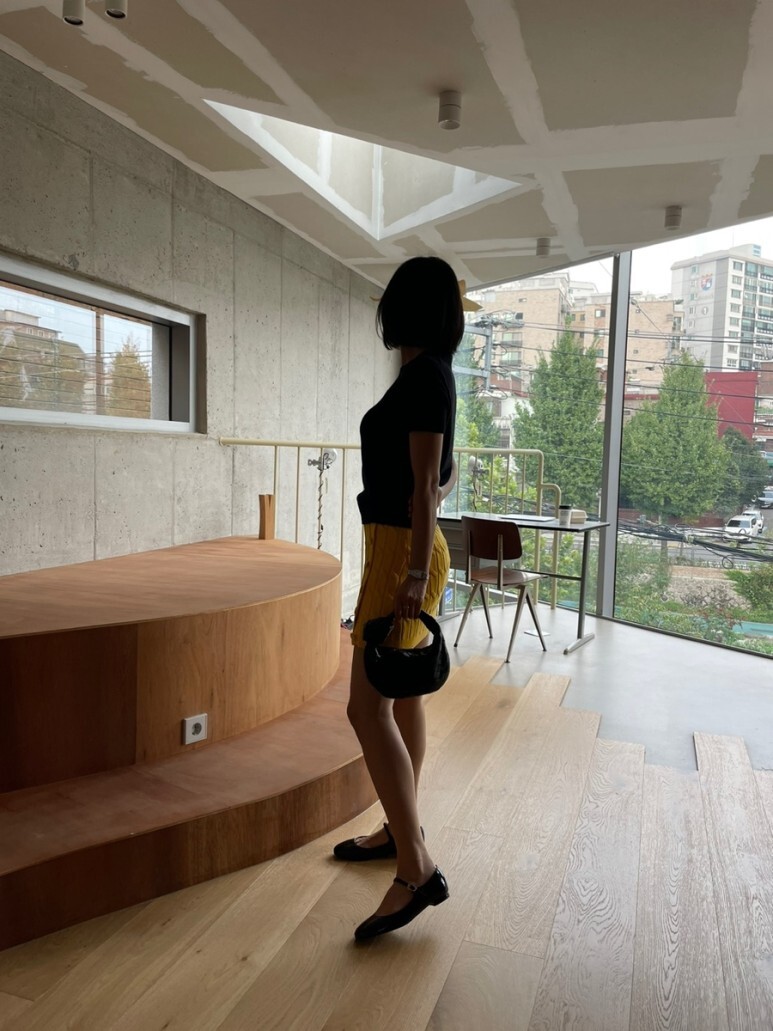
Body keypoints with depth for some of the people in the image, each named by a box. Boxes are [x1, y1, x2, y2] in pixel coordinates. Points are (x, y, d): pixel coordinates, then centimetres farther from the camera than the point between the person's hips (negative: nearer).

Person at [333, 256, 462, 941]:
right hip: (405, 546, 10)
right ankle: (400, 829, 29)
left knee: (368, 706, -11)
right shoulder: (433, 375, 15)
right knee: (401, 695, 16)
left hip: (402, 551, -10)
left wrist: (415, 571, -21)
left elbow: (426, 482, -20)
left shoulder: (423, 375, -14)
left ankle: (417, 870, -5)